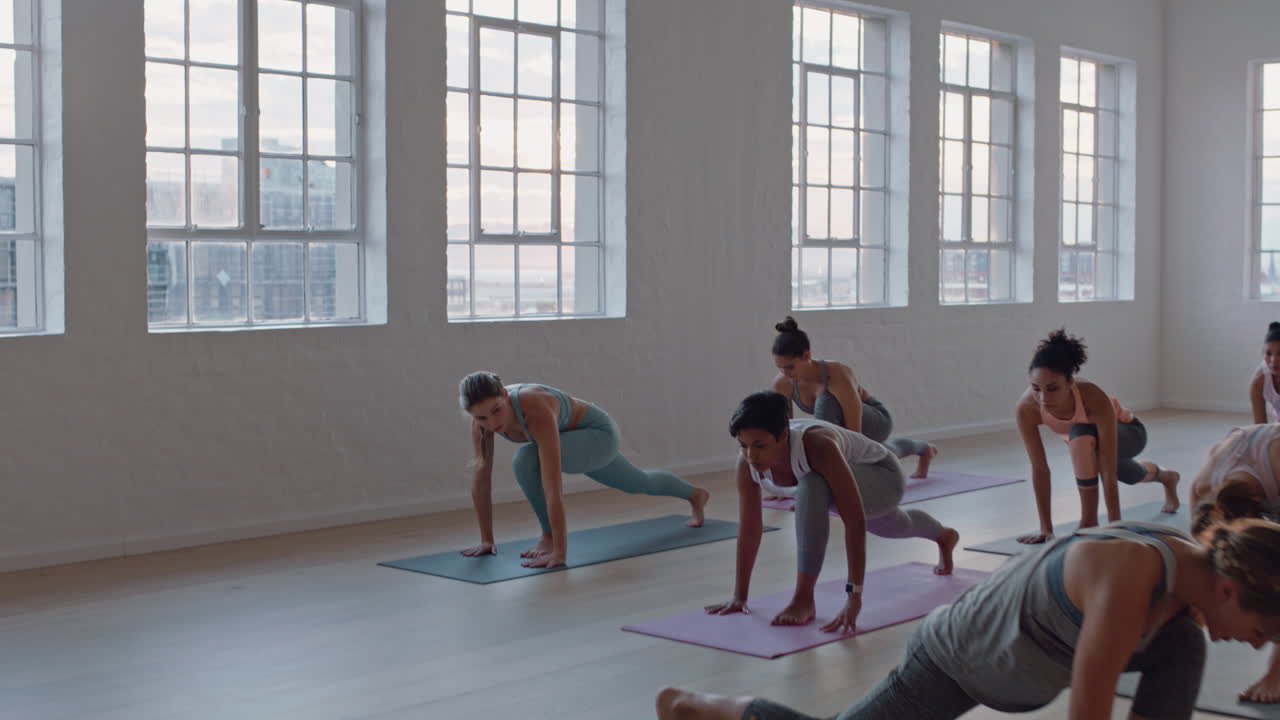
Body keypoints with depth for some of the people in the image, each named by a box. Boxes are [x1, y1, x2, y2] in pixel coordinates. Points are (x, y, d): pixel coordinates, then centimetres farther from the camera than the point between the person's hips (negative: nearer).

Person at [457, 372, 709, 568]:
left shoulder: (536, 412, -44)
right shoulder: (484, 412, -26)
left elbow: (552, 487, -47)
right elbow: (481, 477, -17)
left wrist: (558, 552, -48)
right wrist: (487, 539, -14)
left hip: (598, 434, -7)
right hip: (573, 440, 7)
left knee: (525, 460, -33)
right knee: (641, 483, 31)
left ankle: (551, 536, -9)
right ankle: (695, 494, 61)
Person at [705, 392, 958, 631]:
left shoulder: (818, 446, -45)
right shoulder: (747, 462, -29)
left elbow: (855, 521, -46)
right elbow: (749, 529, -18)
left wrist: (854, 596, -48)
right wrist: (739, 596, -17)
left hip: (884, 477, -7)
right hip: (844, 477, 7)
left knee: (812, 487, -39)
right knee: (895, 527, 38)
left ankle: (804, 599, -28)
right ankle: (945, 537, 75)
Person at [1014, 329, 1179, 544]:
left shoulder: (1094, 399, -45)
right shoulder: (1026, 408, -37)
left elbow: (1109, 472, -43)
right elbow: (1039, 468, -30)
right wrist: (1046, 528, -29)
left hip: (1127, 432, -5)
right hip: (1080, 438, 5)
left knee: (1082, 437, -39)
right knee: (1128, 475, 35)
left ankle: (1089, 521, -22)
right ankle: (1167, 477, 71)